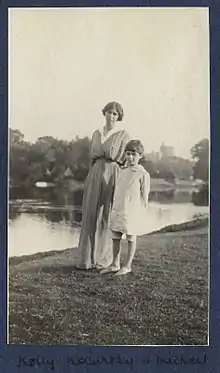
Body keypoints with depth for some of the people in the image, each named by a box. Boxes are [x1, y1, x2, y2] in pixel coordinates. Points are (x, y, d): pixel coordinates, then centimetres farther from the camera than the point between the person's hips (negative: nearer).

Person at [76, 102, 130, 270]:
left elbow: (125, 161, -1)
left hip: (113, 176, -4)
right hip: (95, 175, 4)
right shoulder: (97, 134, 16)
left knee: (107, 217, -1)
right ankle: (88, 257, 9)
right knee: (91, 216, 1)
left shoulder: (124, 135, 1)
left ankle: (104, 257, 13)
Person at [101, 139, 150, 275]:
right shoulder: (122, 171, 10)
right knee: (116, 237, 9)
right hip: (118, 210, 6)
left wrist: (141, 214, -7)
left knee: (131, 238, 6)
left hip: (132, 212, -6)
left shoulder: (143, 174, -8)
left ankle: (128, 266, 15)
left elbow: (144, 196, -6)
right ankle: (115, 264, 19)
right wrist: (114, 208, 14)